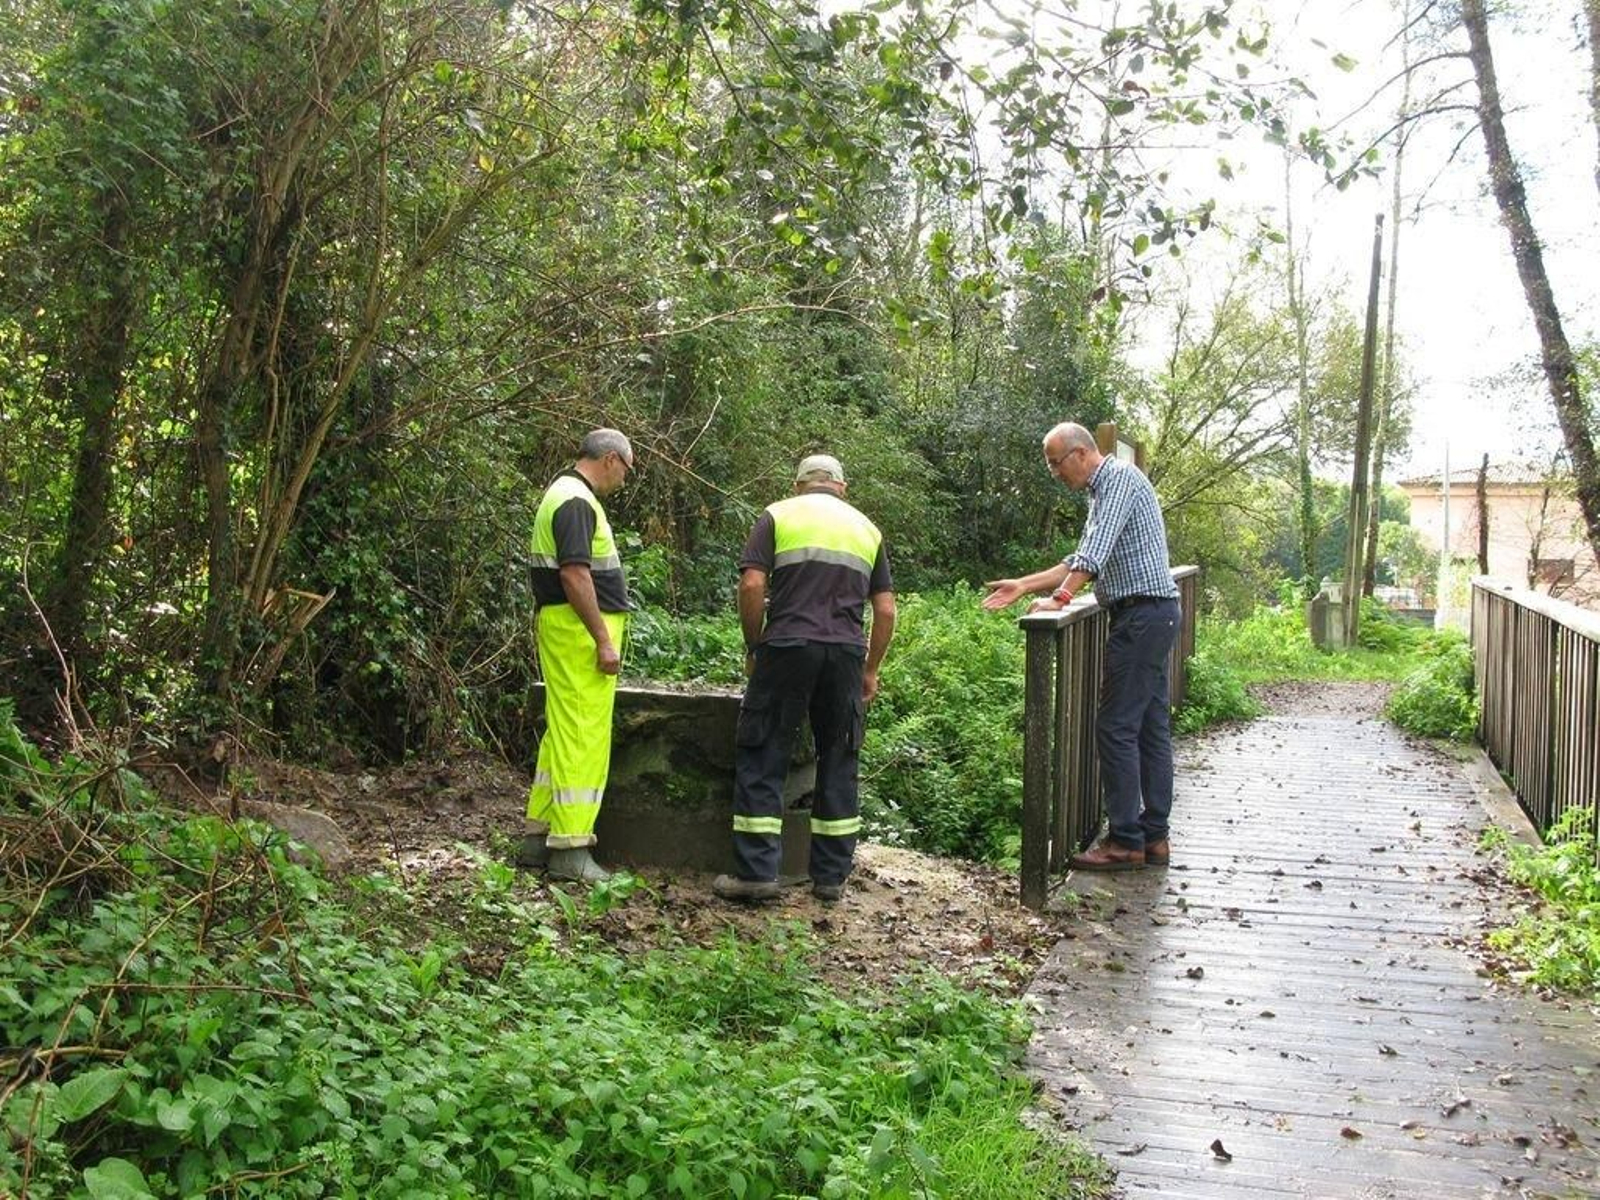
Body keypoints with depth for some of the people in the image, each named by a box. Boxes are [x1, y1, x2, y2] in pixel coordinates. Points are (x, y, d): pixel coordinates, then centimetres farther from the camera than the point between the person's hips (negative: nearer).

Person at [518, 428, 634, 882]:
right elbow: (574, 574, -22)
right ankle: (570, 848, -3)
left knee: (563, 732, 15)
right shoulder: (577, 501, -14)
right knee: (583, 737, -7)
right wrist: (604, 640, -20)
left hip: (561, 625, 11)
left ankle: (539, 837, 20)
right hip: (580, 629, -11)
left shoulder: (564, 494, 19)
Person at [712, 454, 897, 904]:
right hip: (846, 654, 3)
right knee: (838, 764, 10)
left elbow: (751, 586, -5)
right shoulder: (867, 528, 18)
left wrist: (753, 648, 6)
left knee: (761, 759, 3)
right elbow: (885, 610, 12)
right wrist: (871, 669, 19)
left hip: (787, 647, -3)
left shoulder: (778, 516, 8)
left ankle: (756, 872, 0)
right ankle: (831, 878, 15)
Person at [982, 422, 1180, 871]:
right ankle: (1154, 837, 15)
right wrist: (1023, 586, 16)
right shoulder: (1101, 492, 20)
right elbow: (1082, 561, 21)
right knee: (1151, 728, 10)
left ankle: (1125, 841, -4)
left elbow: (1097, 550, -22)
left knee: (1116, 728, -8)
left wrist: (1061, 597, -26)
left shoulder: (1120, 477, -10)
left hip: (1142, 614, -10)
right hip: (1150, 616, 10)